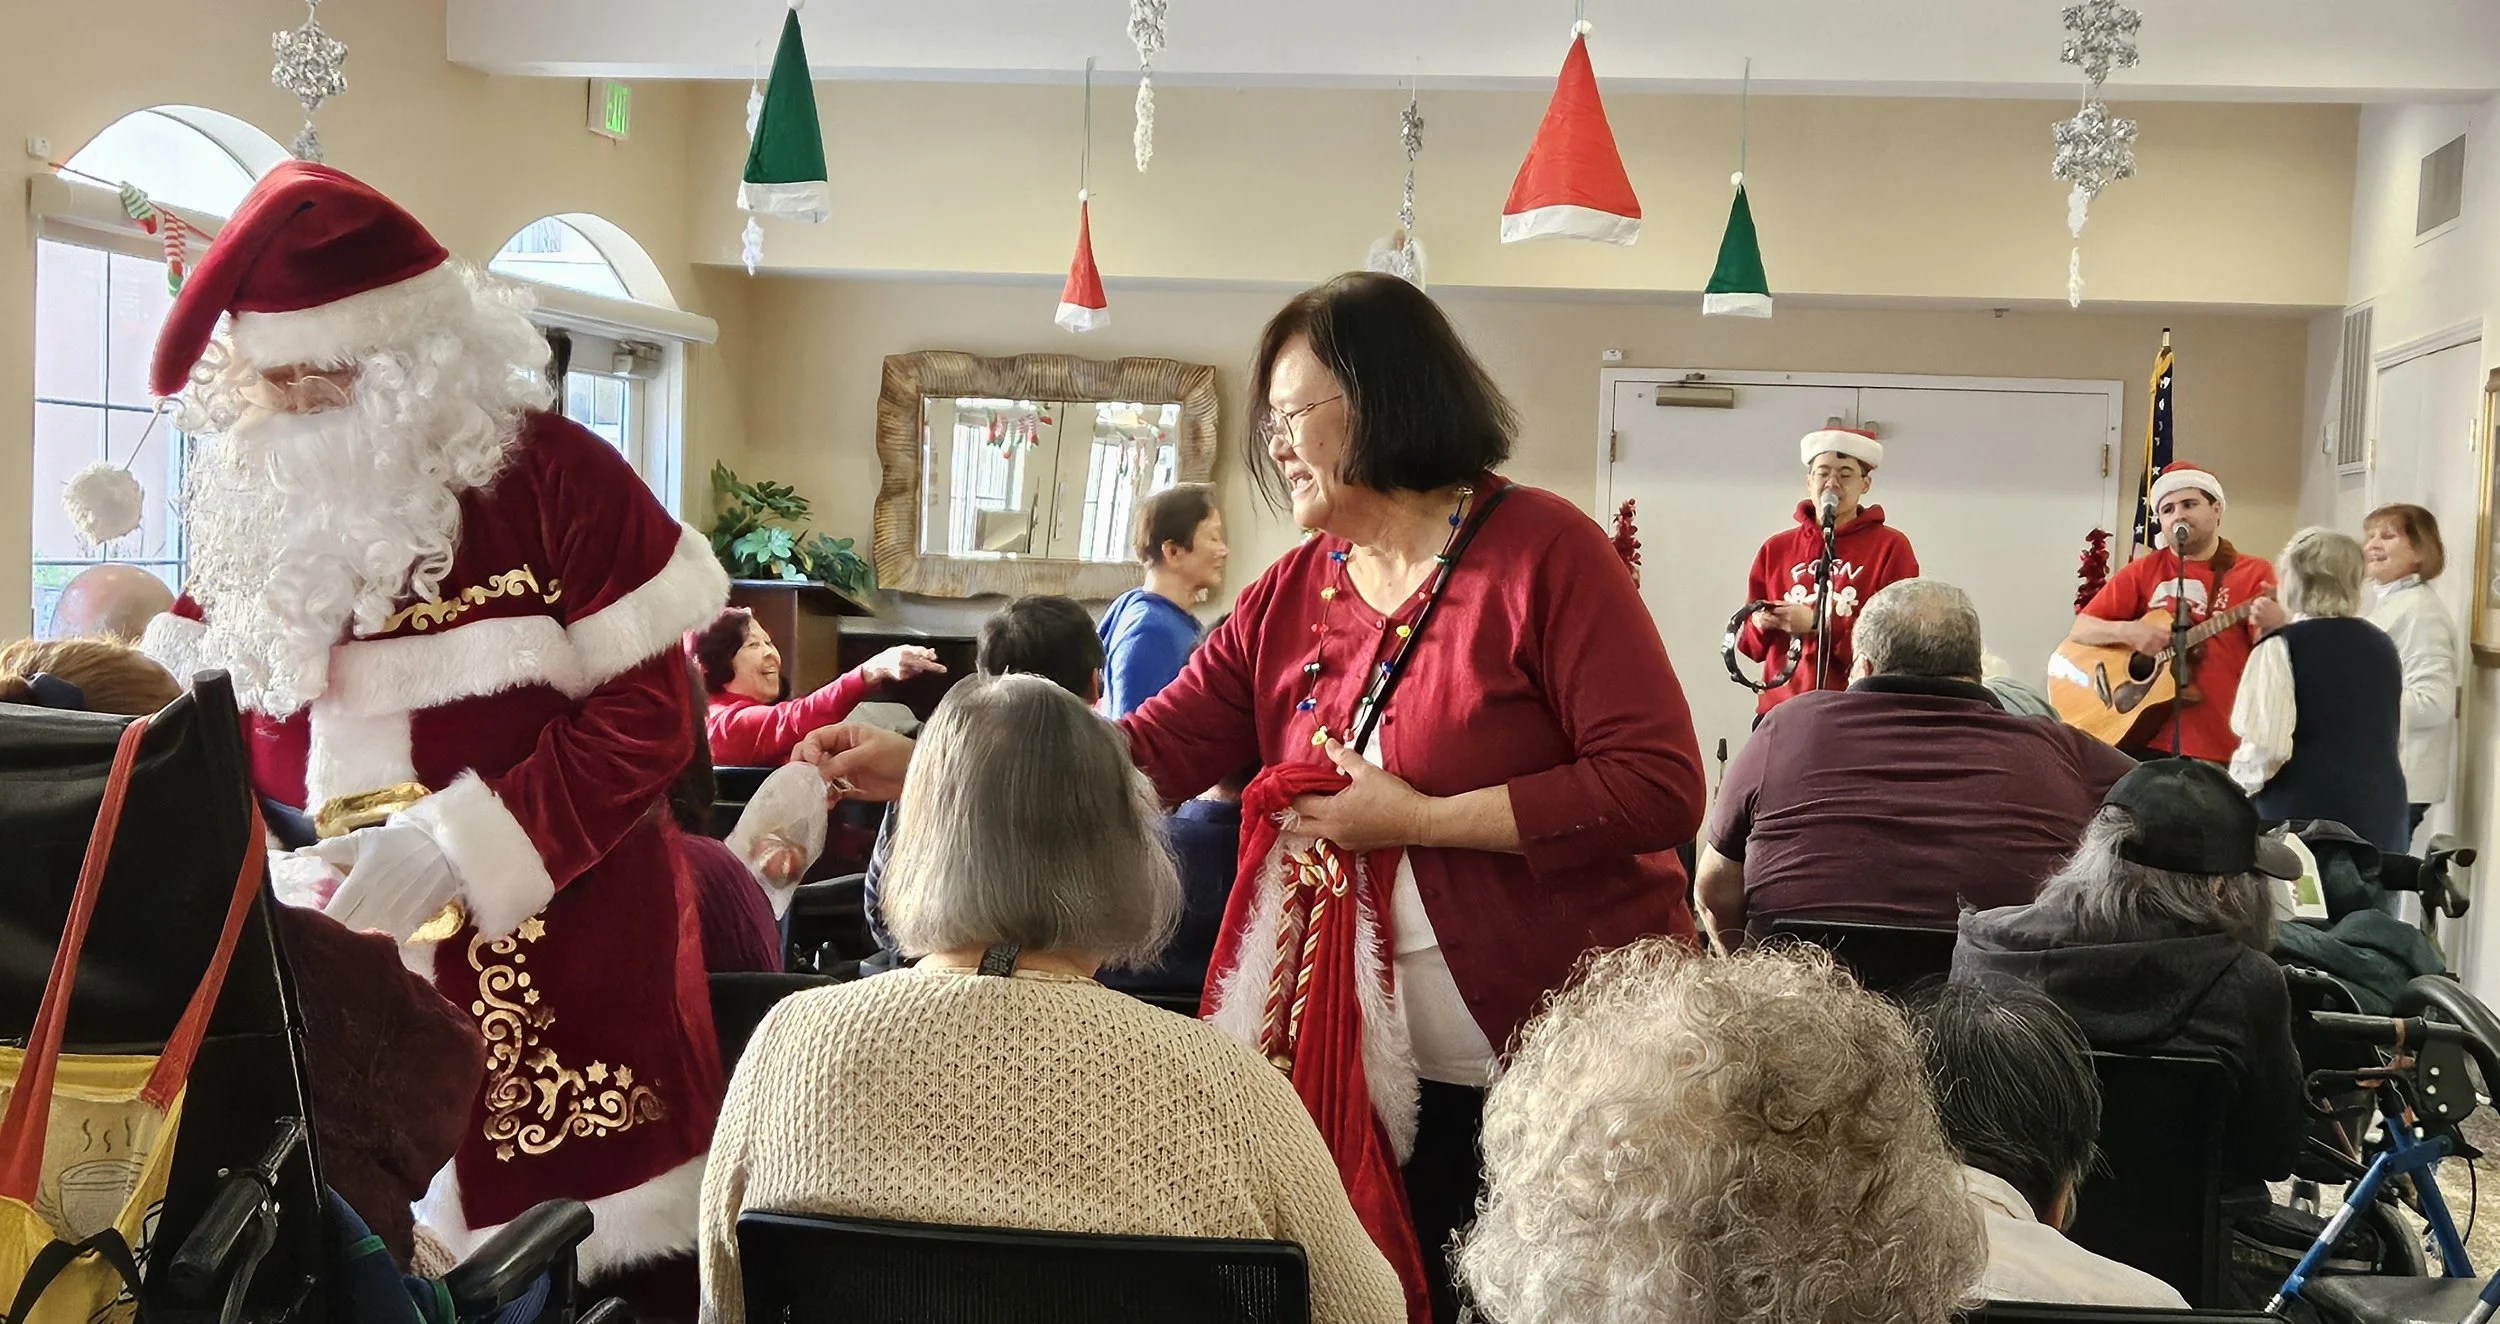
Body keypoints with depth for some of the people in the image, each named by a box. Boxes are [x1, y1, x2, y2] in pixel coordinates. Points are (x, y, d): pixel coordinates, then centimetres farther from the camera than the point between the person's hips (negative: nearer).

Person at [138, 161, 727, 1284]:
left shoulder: (552, 475, -8)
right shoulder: (252, 498, 8)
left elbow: (646, 715, -11)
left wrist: (466, 844, -19)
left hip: (552, 956, -4)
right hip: (339, 954, 4)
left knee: (578, 1264, 0)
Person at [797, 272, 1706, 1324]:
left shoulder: (1542, 550, -12)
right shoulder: (1291, 594, 6)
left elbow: (1660, 788, -19)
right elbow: (1151, 749, 2)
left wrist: (1414, 818, -18)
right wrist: (925, 767, -5)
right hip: (1379, 1076, 5)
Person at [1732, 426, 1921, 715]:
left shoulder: (1890, 547, 3)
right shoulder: (1775, 548, 13)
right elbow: (1751, 643, 16)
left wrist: (1819, 624, -12)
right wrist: (1760, 625, -6)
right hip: (1782, 710, 3)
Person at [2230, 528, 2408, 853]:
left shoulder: (2281, 647, -8)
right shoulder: (2382, 645, 14)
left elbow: (2266, 746, -16)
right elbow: (2397, 742, 21)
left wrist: (2237, 783, 3)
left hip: (2304, 818, -6)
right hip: (2382, 815, 6)